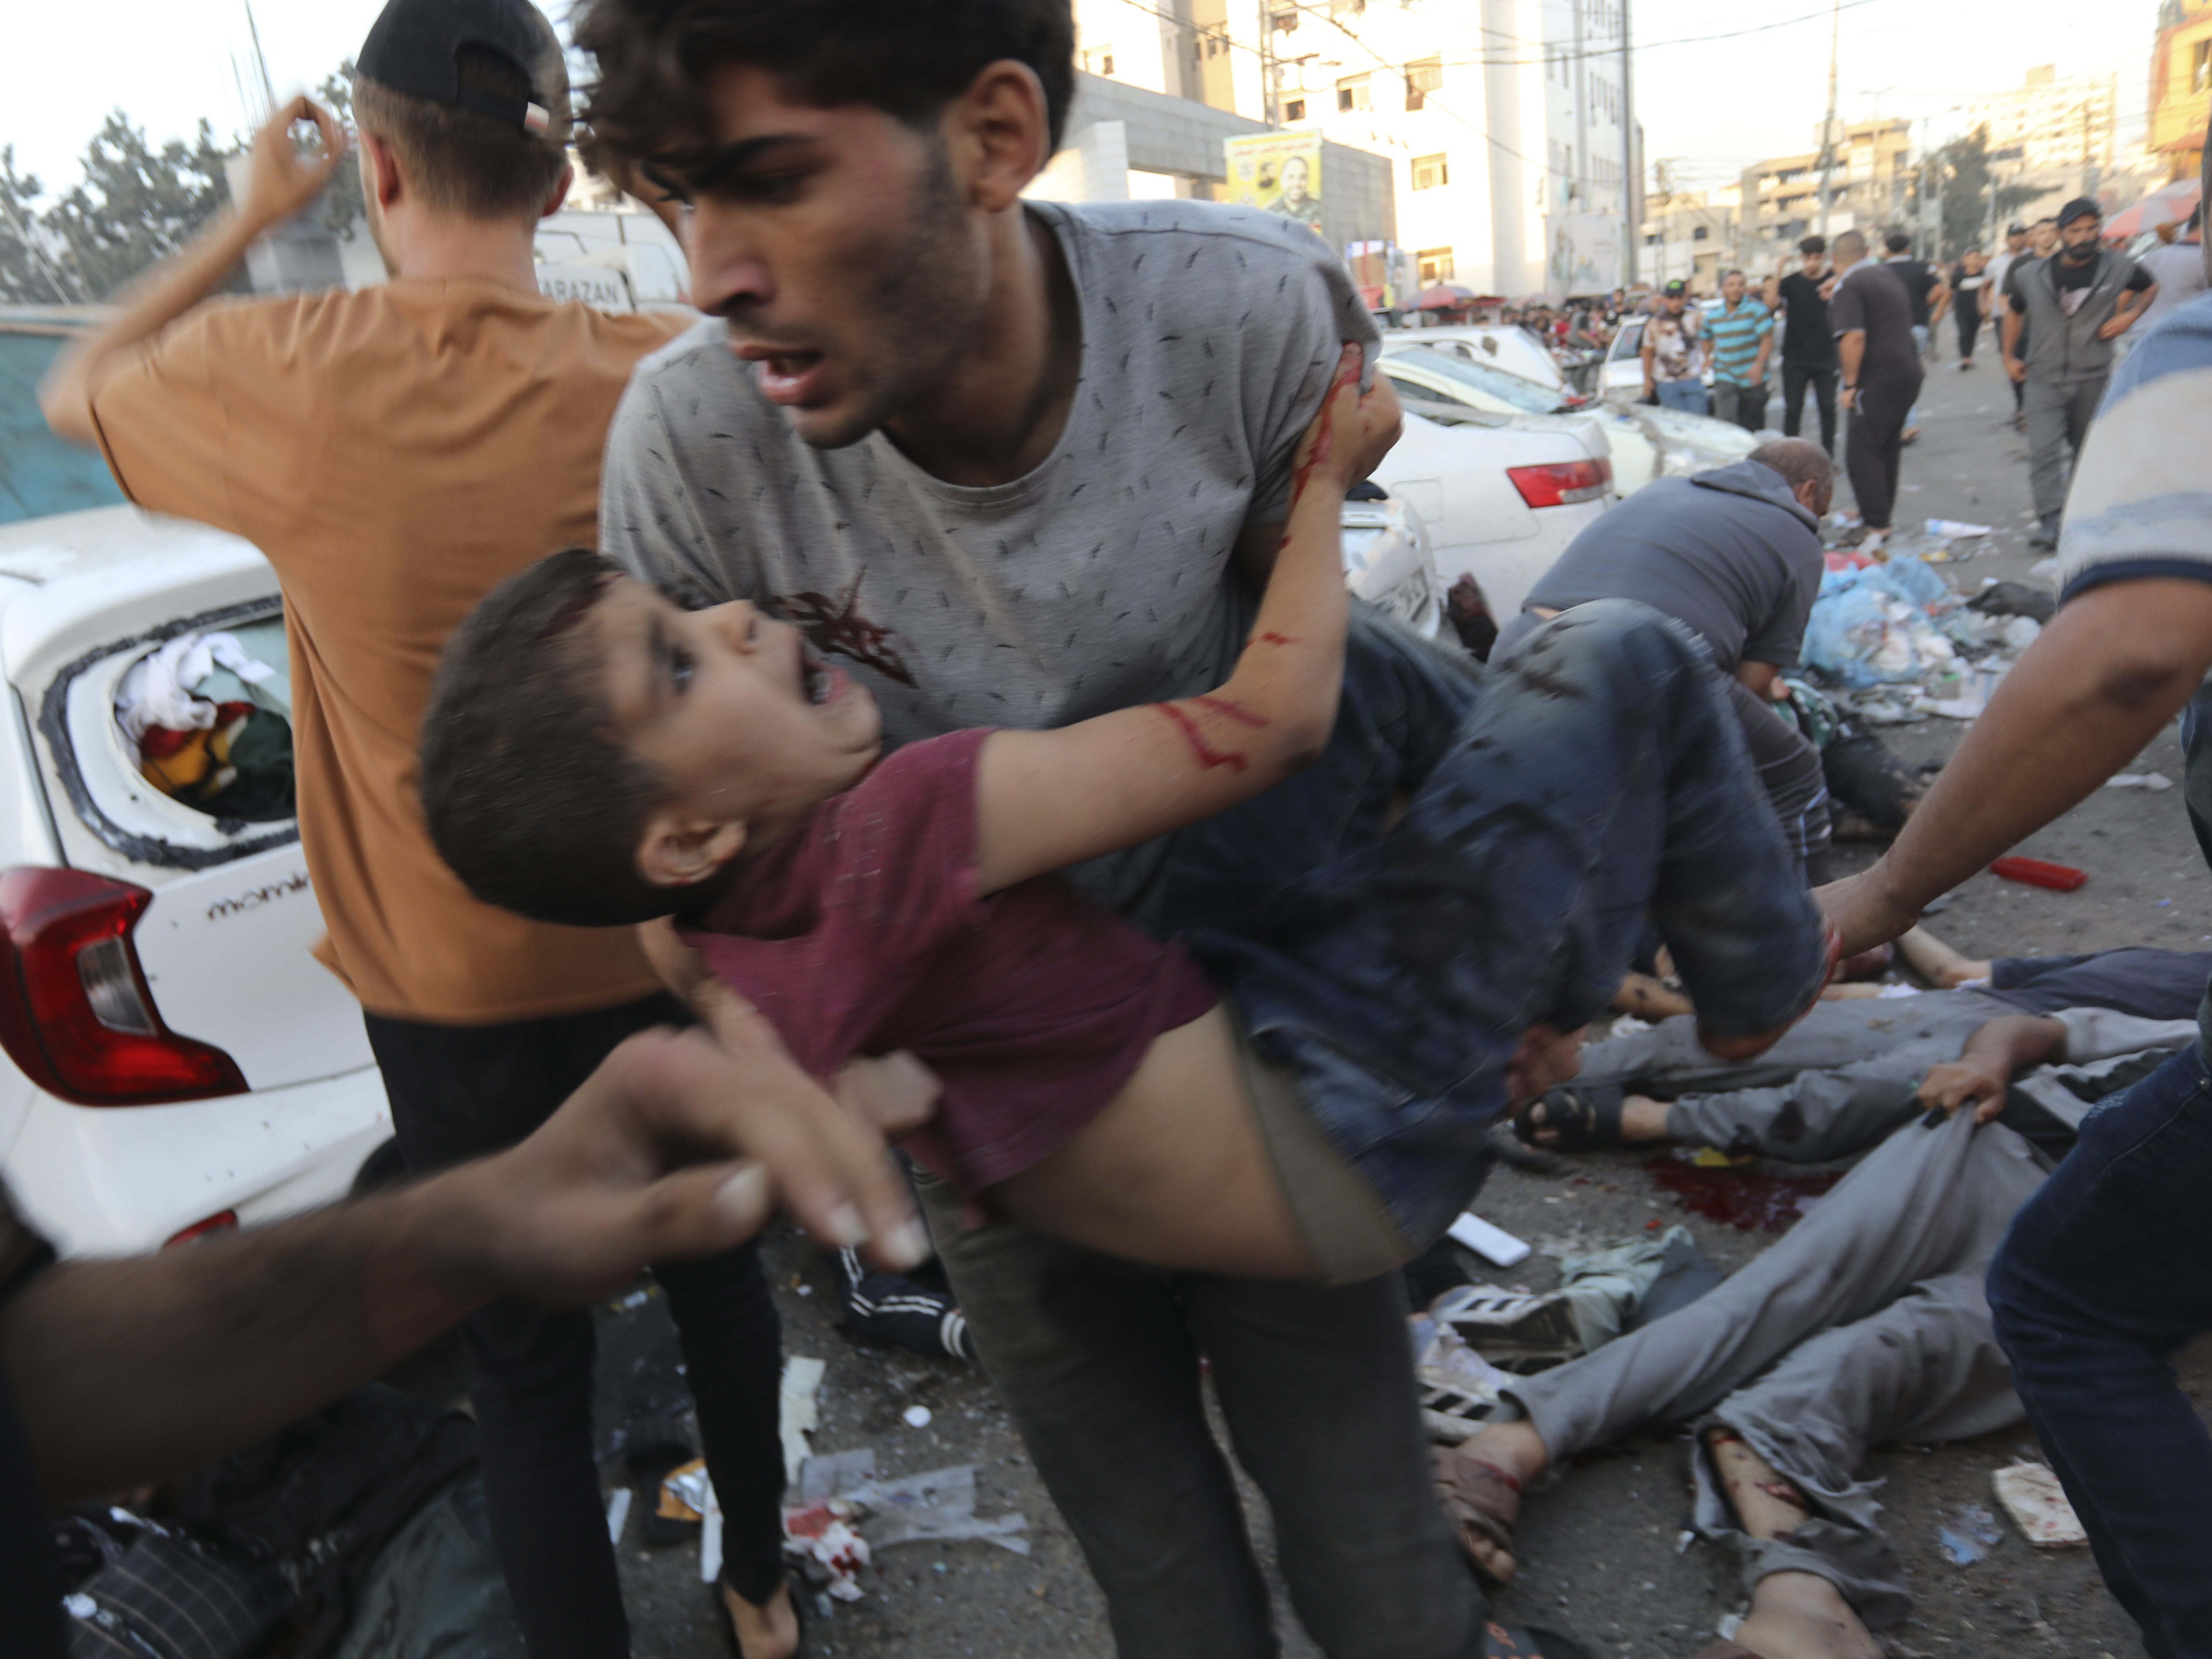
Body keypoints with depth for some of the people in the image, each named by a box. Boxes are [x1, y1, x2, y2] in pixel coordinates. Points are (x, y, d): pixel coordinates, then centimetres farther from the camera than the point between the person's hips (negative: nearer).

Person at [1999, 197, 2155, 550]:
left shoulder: (2118, 268, -1)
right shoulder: (2033, 276, 0)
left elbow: (2151, 287, 17)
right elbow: (2013, 312, 16)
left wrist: (2129, 316, 1)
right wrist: (2009, 357, 12)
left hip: (2093, 378, 1)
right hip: (2044, 378, -1)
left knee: (2086, 449, 14)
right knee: (2044, 450, -15)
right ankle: (2049, 520, -18)